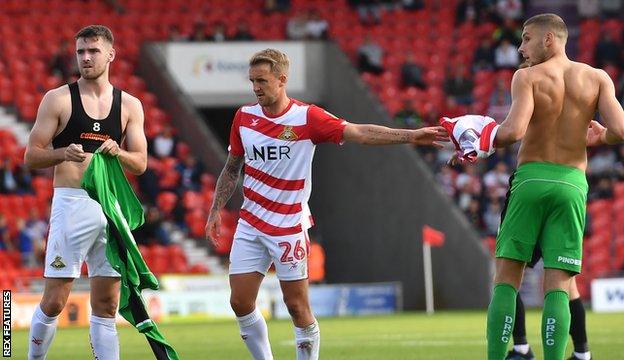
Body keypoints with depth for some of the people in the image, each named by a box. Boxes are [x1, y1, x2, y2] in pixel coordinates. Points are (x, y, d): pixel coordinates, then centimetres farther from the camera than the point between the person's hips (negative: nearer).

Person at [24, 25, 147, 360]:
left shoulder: (130, 105, 11)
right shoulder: (58, 99, 2)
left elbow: (140, 163, 8)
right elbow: (31, 156, 0)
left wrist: (117, 153, -13)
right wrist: (63, 153, -19)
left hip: (112, 205, 3)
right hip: (71, 204, -3)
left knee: (106, 305, 5)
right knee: (54, 301, -6)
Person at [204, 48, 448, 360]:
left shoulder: (307, 117, -10)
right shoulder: (244, 117, 3)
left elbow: (359, 133, -16)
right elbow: (232, 168, 15)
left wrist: (411, 135, -26)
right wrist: (215, 211, 10)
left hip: (289, 227, -4)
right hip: (249, 225, 4)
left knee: (297, 307, -4)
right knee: (240, 303, 0)